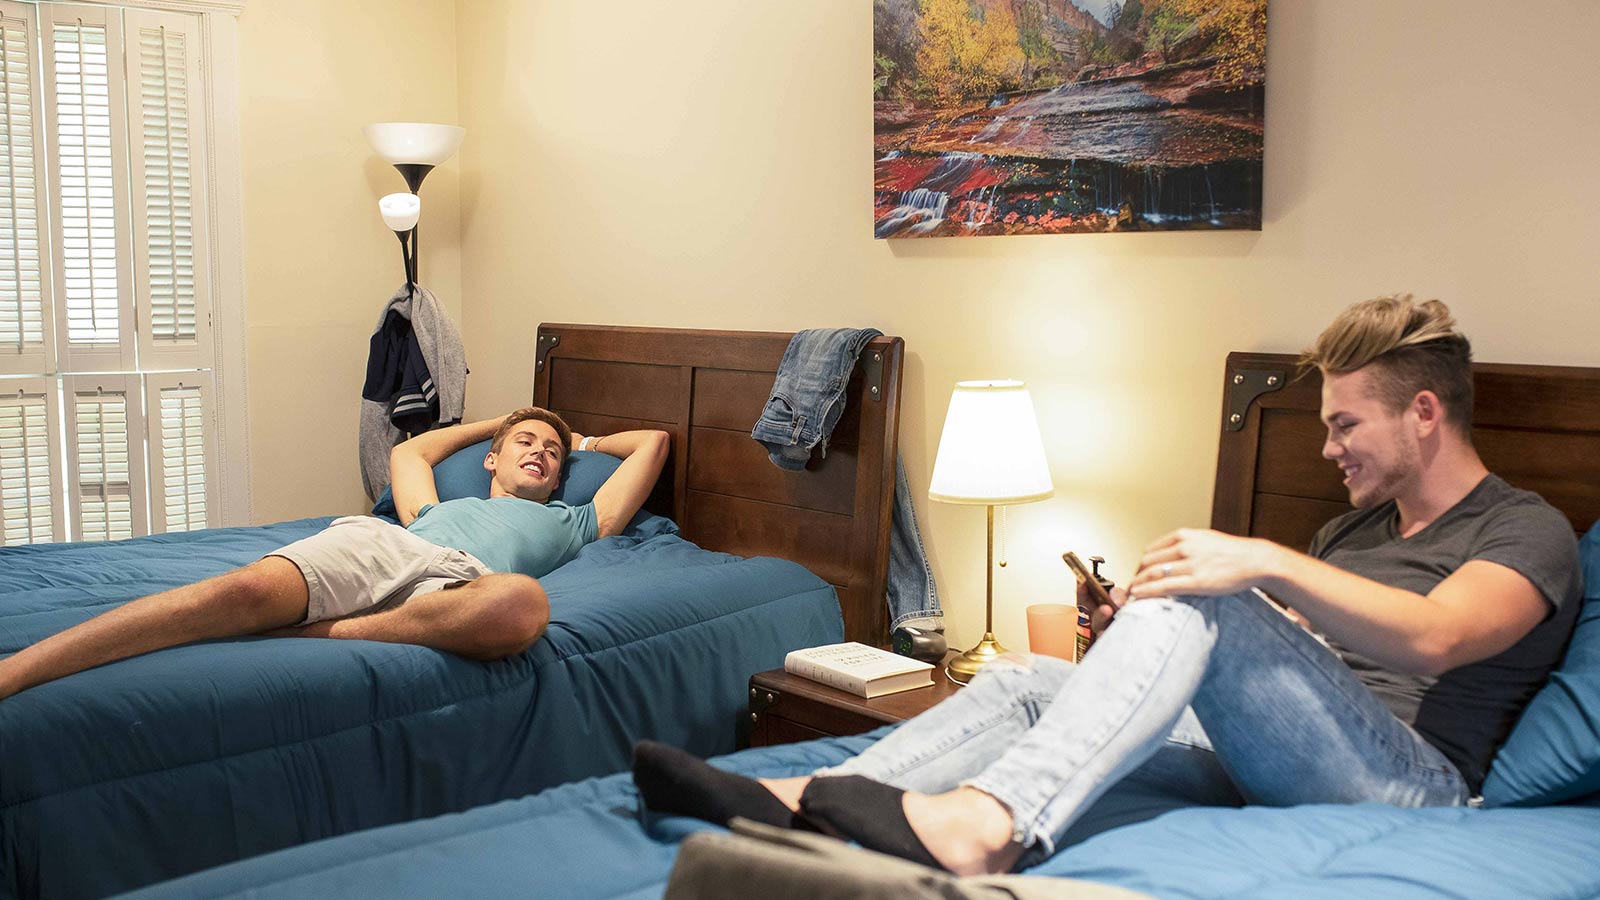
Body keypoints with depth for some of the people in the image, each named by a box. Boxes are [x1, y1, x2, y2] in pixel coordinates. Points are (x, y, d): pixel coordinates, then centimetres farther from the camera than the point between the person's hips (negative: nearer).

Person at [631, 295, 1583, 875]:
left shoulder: (1529, 531, 3)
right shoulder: (1355, 527, 26)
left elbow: (1432, 638, -20)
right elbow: (1262, 666, 20)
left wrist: (1266, 563, -30)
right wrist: (1143, 627, 2)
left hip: (1412, 780, -7)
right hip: (1270, 764, 7)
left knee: (1199, 605, -32)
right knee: (1031, 677, -10)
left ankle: (981, 826, -48)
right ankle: (798, 799, -27)